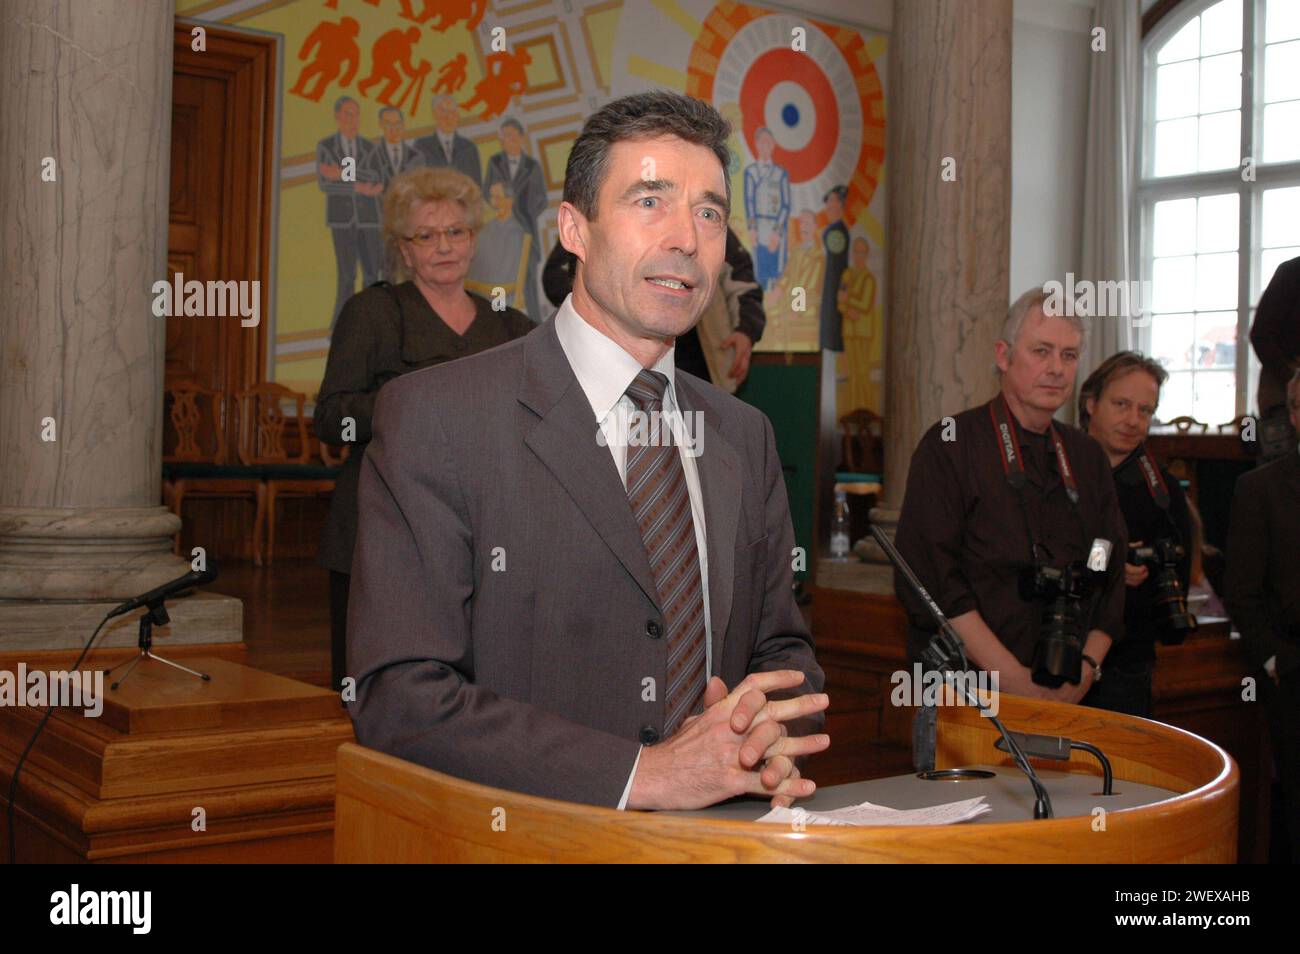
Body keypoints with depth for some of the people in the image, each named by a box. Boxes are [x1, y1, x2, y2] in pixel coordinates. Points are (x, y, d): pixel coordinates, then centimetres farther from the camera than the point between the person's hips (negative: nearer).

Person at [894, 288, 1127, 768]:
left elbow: (1111, 579, 14)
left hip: (1066, 699, 5)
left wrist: (1087, 668, -3)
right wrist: (1015, 679, -16)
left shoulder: (1087, 458, 15)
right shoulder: (951, 444, -3)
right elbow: (932, 578, -13)